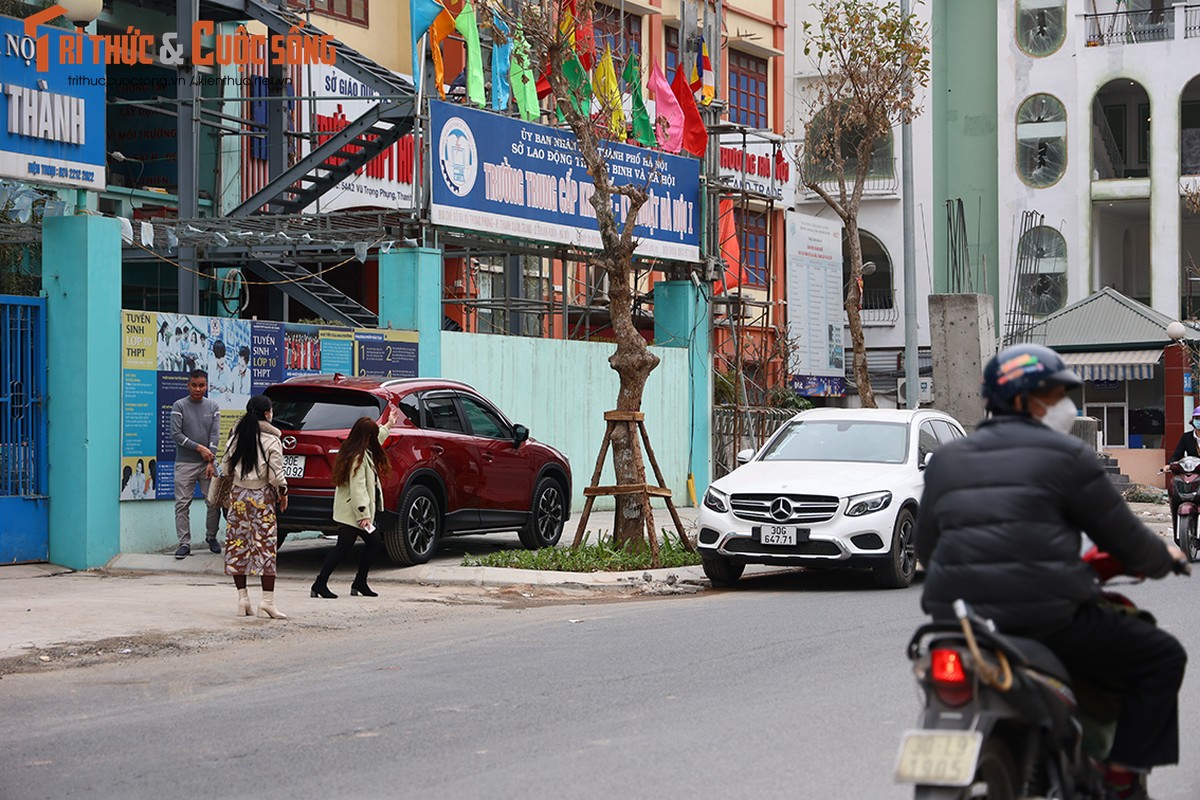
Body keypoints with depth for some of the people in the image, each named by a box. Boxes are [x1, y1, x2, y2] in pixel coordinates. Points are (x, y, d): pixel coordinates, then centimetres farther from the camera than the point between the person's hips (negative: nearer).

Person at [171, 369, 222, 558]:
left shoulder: (213, 407, 8)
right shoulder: (179, 406, 0)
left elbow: (215, 434, 1)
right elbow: (176, 434, -7)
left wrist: (211, 461, -9)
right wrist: (199, 448, -12)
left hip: (207, 463, 2)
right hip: (185, 463, -2)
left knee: (214, 502, 1)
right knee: (182, 504, -5)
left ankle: (211, 537, 20)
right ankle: (185, 543, -1)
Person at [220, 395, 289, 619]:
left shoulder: (236, 436, 4)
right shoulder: (271, 441, -9)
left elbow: (225, 468, 5)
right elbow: (276, 475, -10)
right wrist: (283, 493, 6)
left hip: (238, 495, 4)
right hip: (262, 498, -4)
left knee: (237, 544, 8)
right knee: (265, 546, -3)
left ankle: (242, 598, 7)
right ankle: (267, 600, -8)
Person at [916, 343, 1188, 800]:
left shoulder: (947, 460, 14)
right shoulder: (1067, 456, -2)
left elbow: (925, 548, 21)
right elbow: (1123, 538, 2)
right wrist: (1163, 558, 23)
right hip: (1045, 619, -6)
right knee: (1162, 657, 9)